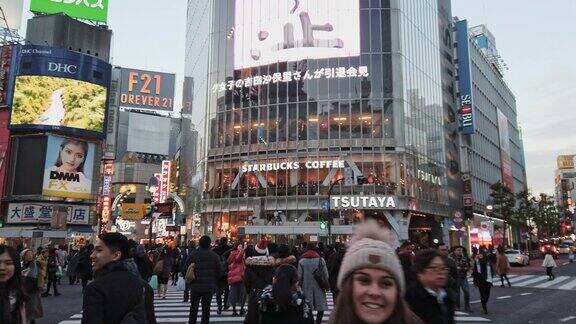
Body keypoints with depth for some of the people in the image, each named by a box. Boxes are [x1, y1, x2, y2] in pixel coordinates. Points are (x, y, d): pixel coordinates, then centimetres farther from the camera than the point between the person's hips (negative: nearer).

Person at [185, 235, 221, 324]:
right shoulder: (215, 256, -6)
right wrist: (215, 284, 12)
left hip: (195, 286, 0)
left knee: (193, 307, 17)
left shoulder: (193, 254, -7)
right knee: (206, 308, 7)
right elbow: (219, 272, -3)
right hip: (209, 287, 0)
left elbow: (186, 269, -3)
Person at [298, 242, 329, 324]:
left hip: (306, 287, 1)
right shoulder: (320, 260, -5)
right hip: (319, 287, -1)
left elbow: (299, 276, -2)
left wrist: (301, 284, 14)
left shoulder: (302, 261, -3)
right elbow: (326, 275, -3)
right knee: (321, 308, 9)